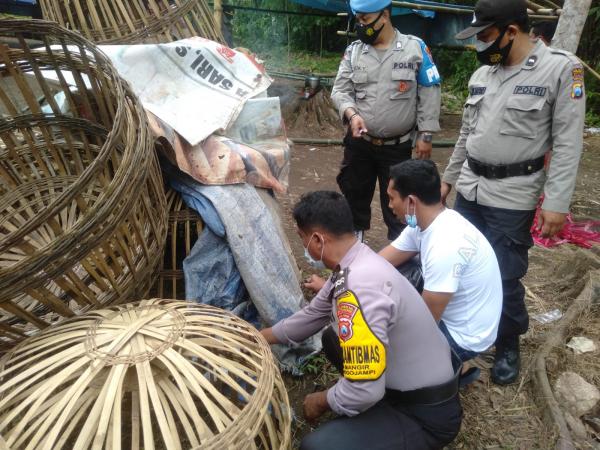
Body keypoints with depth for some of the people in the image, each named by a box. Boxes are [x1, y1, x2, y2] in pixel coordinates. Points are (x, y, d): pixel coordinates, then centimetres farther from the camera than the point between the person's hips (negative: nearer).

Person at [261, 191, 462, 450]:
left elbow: (365, 390, -30)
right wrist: (259, 338, 24)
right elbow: (312, 315, 13)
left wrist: (321, 401, -8)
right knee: (333, 339, 17)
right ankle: (385, 406, 18)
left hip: (427, 415, -8)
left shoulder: (359, 288, -32)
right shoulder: (358, 263, -2)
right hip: (416, 386, 9)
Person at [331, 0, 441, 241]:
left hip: (398, 146, -2)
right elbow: (340, 90, 1)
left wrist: (425, 135, -6)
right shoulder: (354, 51, 2)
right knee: (354, 195, 15)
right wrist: (352, 114, -19)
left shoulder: (416, 48, -4)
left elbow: (429, 94, -3)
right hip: (359, 143, 3)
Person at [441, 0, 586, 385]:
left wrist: (557, 202, -16)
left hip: (512, 198, -5)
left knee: (505, 278, 2)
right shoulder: (482, 74, 7)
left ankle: (509, 347, 27)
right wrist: (448, 178, 19)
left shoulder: (561, 69, -9)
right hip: (470, 190, 6)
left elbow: (568, 143, -11)